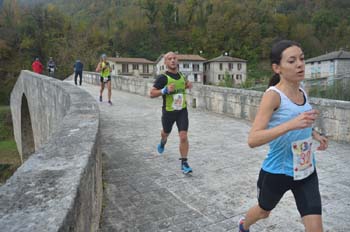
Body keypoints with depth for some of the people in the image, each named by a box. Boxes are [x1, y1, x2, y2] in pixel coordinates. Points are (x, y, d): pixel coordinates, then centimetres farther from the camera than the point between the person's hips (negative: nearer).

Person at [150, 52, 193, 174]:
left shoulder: (181, 75, 3)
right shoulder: (163, 77, -14)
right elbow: (151, 93, -15)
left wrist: (188, 85, 4)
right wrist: (165, 90, -29)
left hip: (182, 111, 2)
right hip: (168, 112, -2)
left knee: (183, 137, -10)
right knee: (166, 133, 22)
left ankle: (184, 163, 1)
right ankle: (162, 142, 59)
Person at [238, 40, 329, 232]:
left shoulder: (302, 92, -1)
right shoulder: (273, 95, -22)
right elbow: (252, 140, -32)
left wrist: (314, 133, 3)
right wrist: (291, 124, -41)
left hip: (306, 172, 5)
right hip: (277, 172, -5)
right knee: (263, 211, 22)